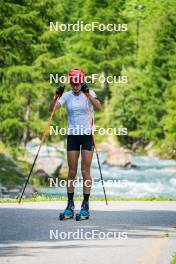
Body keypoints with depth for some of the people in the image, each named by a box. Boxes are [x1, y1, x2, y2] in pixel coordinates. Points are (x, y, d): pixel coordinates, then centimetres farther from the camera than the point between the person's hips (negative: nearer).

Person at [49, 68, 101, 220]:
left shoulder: (89, 94, -4)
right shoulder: (67, 96, 4)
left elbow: (98, 107, -22)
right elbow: (52, 108, -8)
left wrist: (88, 94, -34)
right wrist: (57, 96, -26)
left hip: (87, 135, -3)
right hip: (72, 136, 3)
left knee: (85, 171, -4)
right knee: (72, 172, 2)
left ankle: (85, 206, -1)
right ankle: (70, 207, 6)